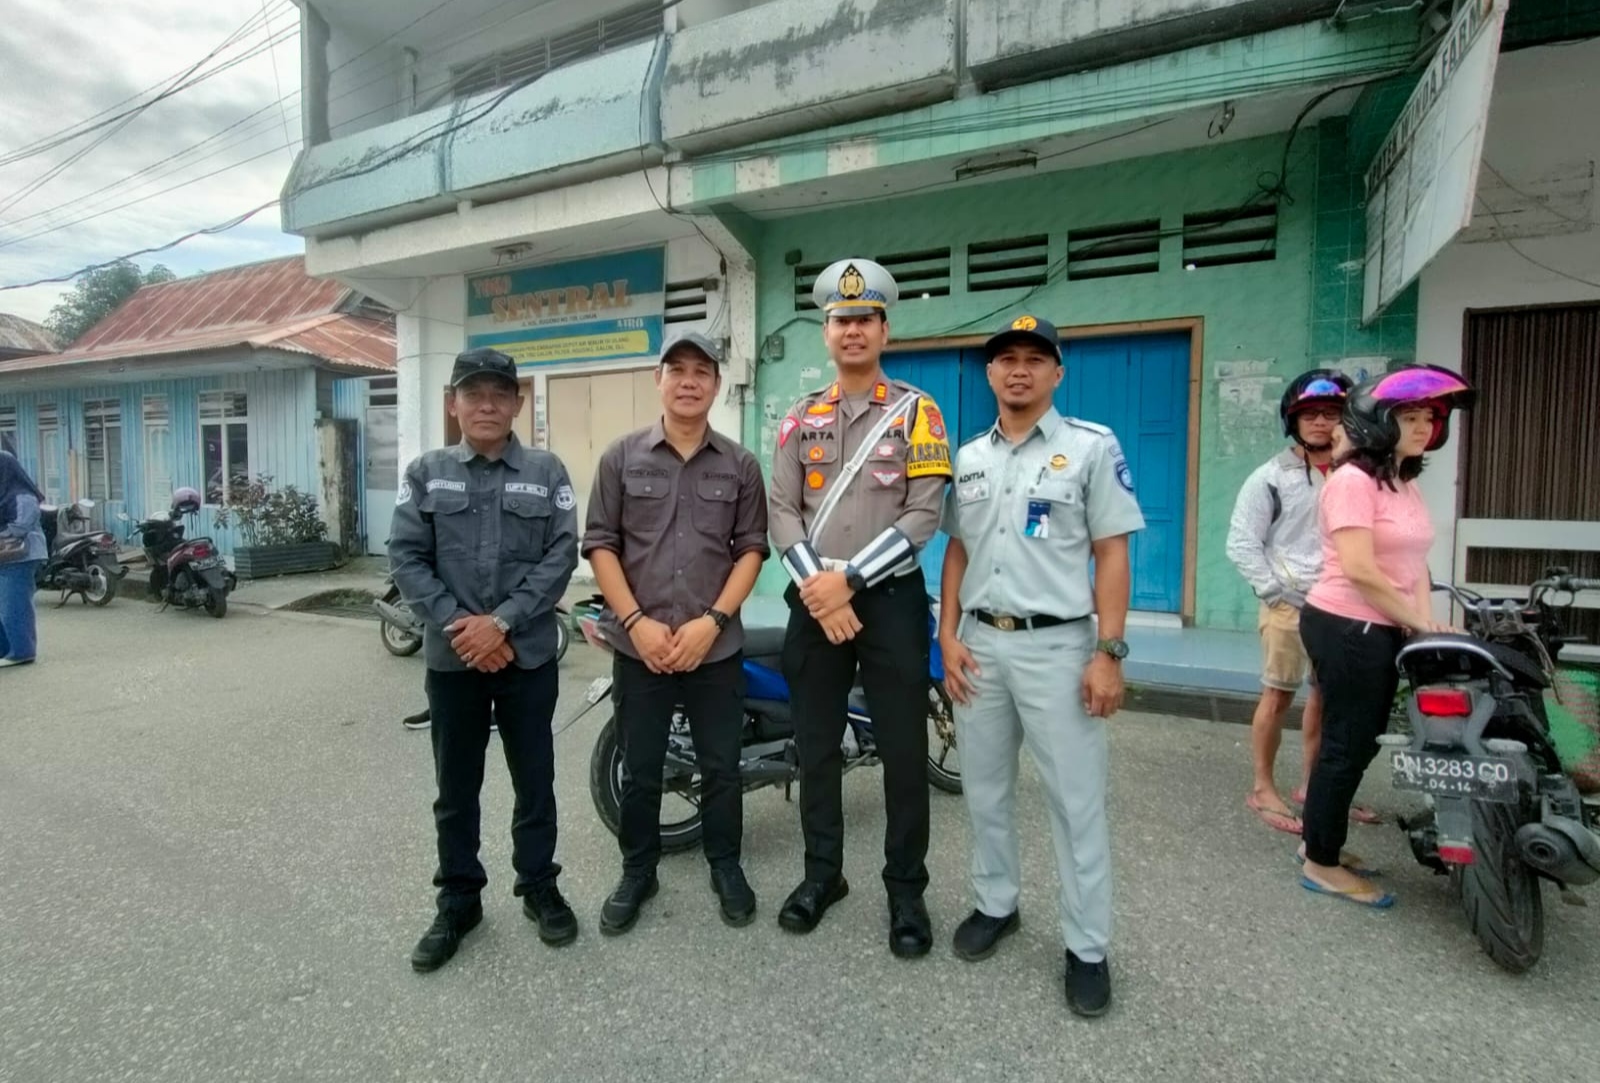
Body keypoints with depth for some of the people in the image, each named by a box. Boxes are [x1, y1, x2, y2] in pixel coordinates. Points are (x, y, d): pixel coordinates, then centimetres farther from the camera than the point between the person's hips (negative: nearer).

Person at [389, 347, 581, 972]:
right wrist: (456, 626, -13)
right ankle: (458, 900, 31)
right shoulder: (426, 473, 5)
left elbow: (562, 555, -6)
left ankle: (539, 886, 30)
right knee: (456, 785, 13)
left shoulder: (547, 472, 2)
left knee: (535, 778, 11)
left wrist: (502, 622, -15)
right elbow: (406, 558, -1)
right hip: (452, 657, 1)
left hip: (529, 655, -1)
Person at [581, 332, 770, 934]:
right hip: (638, 646, 0)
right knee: (639, 771, 13)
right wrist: (637, 622, -10)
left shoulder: (741, 465, 3)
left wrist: (711, 622, -10)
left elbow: (751, 549, 0)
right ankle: (637, 872, 33)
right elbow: (599, 545, 0)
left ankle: (726, 868, 33)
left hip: (717, 647, 0)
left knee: (721, 768, 12)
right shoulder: (621, 456, 3)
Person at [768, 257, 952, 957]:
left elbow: (924, 515, -9)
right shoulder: (801, 418, 10)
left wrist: (848, 579, -16)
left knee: (903, 753, 5)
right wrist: (815, 587, -12)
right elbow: (783, 512, 3)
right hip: (813, 603, 3)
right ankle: (822, 873, 31)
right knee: (816, 747, 13)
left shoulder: (916, 412, 0)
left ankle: (906, 890, 24)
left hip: (890, 601, -3)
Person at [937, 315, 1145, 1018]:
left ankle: (1087, 948, 22)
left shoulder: (1092, 447, -4)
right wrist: (948, 636, 4)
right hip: (980, 643, 5)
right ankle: (995, 904, 36)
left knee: (1076, 801, 5)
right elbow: (956, 551, 12)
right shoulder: (968, 457, 10)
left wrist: (1108, 653, -13)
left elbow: (1111, 555, -7)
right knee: (984, 790, 16)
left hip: (1057, 644, -4)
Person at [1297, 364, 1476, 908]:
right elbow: (1359, 570, -21)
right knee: (1346, 743, -1)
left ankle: (1321, 840, 31)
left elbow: (1415, 561, 11)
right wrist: (1419, 621, -13)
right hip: (1347, 628, -9)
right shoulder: (1354, 479, -14)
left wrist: (1427, 622, -2)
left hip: (1384, 631, 9)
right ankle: (1323, 864, 13)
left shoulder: (1407, 483, 16)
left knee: (1360, 741, 16)